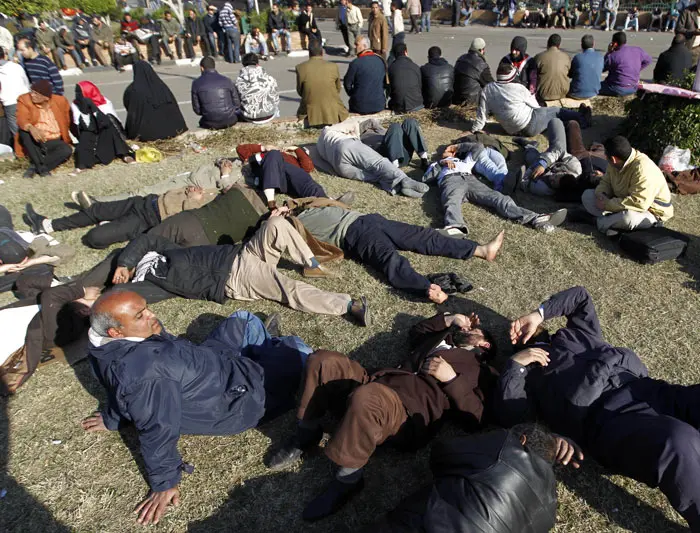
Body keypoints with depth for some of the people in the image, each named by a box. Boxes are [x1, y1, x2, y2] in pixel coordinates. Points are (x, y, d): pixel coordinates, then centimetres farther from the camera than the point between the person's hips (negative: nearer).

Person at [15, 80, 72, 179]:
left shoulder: (60, 101, -1)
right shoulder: (25, 100, -6)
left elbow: (67, 121, 14)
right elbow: (21, 119, -23)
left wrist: (66, 138, 7)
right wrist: (31, 128, -45)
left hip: (54, 142, 1)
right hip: (35, 142, 0)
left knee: (67, 150, -30)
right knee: (23, 131, -32)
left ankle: (34, 167, -26)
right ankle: (41, 168, -33)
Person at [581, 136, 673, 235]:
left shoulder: (643, 170, -31)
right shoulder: (615, 164, -7)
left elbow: (638, 203, -38)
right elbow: (606, 182, 7)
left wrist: (607, 204, -32)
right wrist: (601, 194, -17)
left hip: (650, 211, -8)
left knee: (628, 217, -43)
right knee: (587, 195, -2)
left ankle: (601, 222, -14)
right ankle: (612, 220, -17)